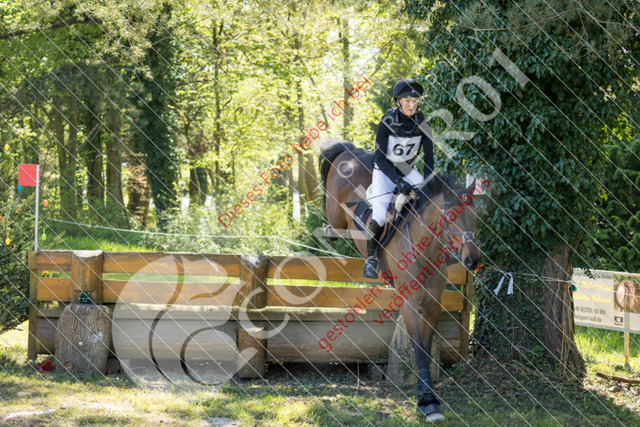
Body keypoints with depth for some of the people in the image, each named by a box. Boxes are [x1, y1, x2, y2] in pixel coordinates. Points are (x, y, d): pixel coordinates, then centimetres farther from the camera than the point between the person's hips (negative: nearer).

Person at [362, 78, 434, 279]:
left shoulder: (422, 124, -13)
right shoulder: (387, 123, -22)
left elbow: (429, 157, -6)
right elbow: (380, 158, -21)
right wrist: (398, 181, -32)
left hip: (408, 170, 4)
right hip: (385, 171, -4)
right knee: (380, 215, -21)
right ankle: (371, 257, -1)